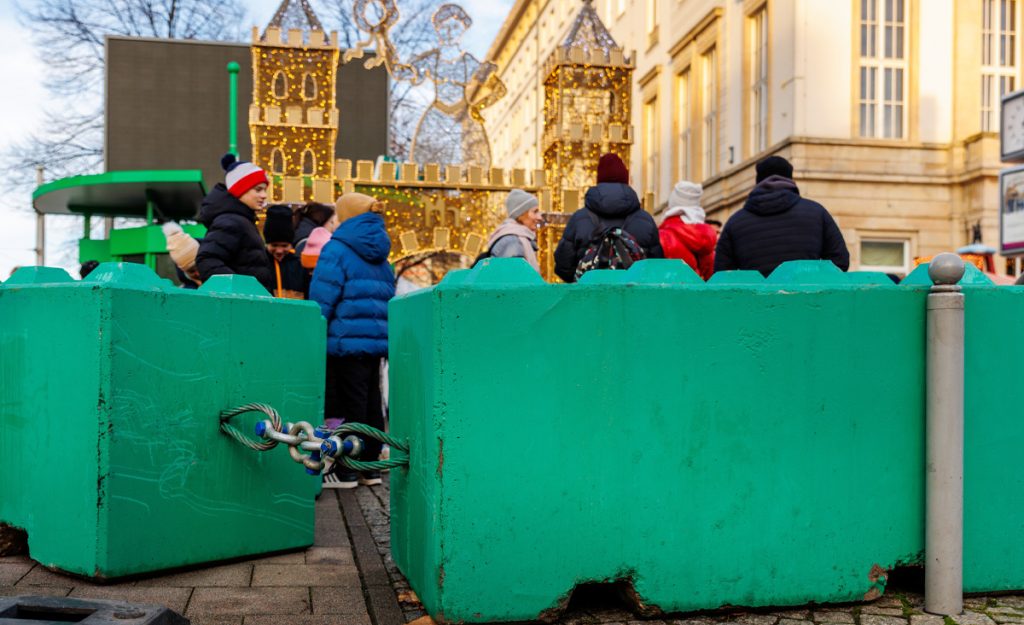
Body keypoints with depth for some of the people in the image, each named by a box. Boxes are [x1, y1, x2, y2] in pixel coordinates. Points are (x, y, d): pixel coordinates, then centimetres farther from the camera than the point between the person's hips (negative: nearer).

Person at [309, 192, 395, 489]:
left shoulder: (337, 249, -6)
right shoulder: (380, 255, 17)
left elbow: (321, 300, -11)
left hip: (346, 340, -7)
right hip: (376, 339, 7)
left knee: (349, 405, -4)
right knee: (371, 403, 11)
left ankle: (346, 471, 0)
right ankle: (370, 467, 18)